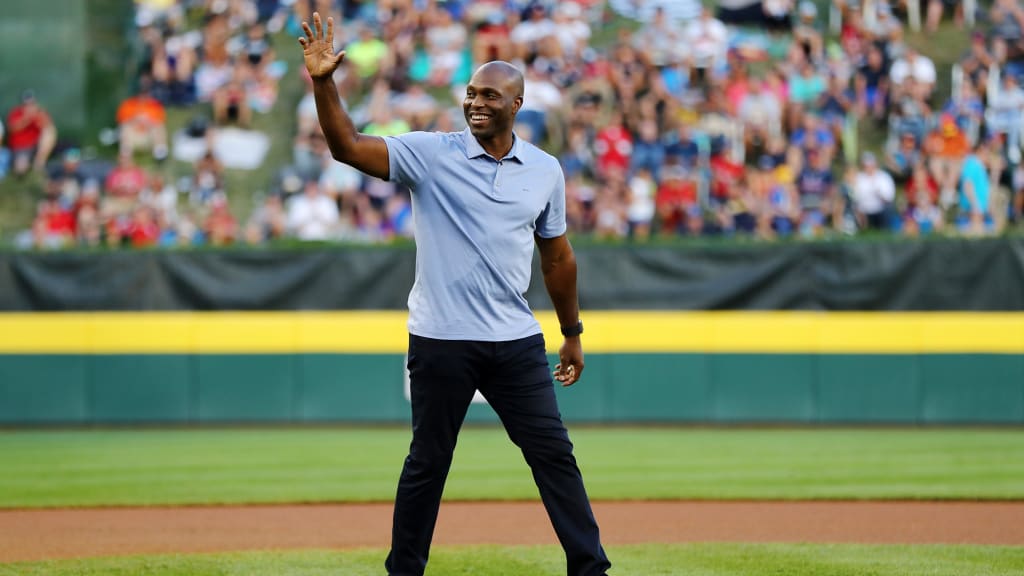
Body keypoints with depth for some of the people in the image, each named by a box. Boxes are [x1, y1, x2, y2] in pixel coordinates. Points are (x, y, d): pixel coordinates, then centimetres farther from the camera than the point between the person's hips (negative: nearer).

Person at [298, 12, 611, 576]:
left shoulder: (545, 170, 6)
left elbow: (556, 255, 16)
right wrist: (323, 83, -28)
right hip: (441, 340, -2)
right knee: (427, 461, 6)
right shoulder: (430, 153, -4)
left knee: (553, 453, 2)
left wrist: (572, 333, 20)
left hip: (516, 340, 2)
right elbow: (348, 147, -14)